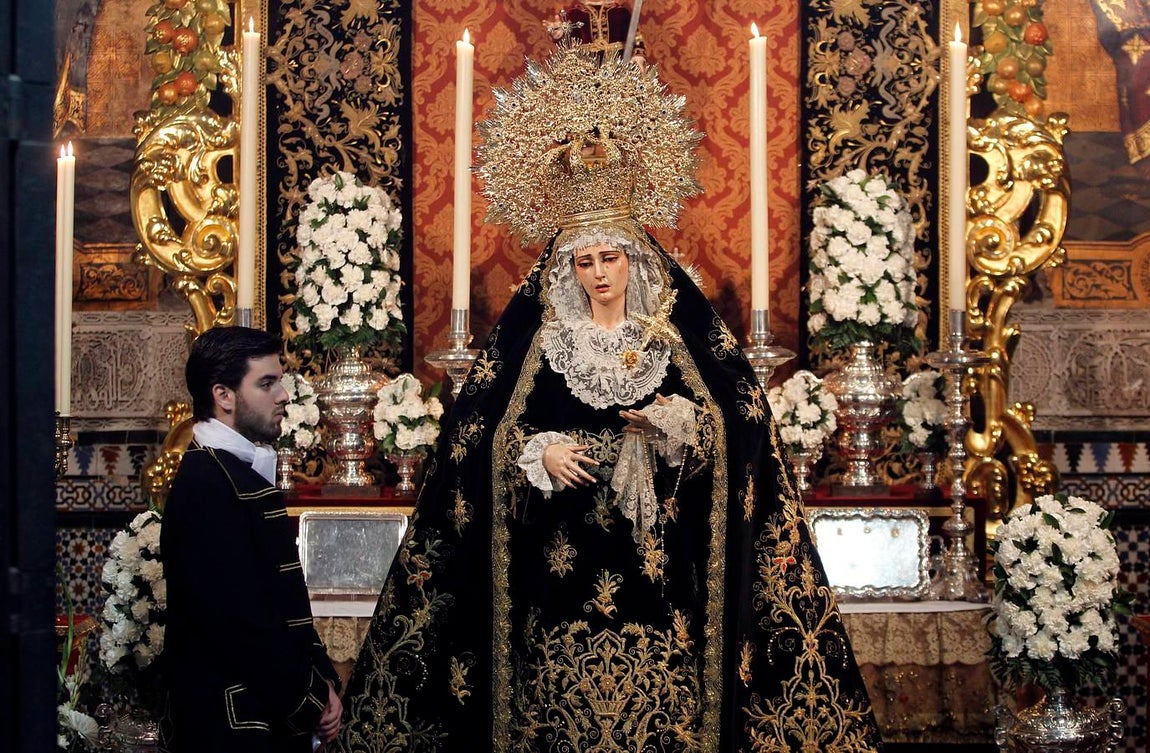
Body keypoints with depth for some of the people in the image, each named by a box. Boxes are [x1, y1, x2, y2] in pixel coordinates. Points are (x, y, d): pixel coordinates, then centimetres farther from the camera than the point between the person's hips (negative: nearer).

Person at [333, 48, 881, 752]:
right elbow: (482, 436, 5)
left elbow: (736, 424, 3)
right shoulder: (536, 347, 5)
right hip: (562, 564, 0)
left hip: (658, 564, 0)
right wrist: (540, 455, -12)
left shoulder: (680, 343, 5)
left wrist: (678, 422, -14)